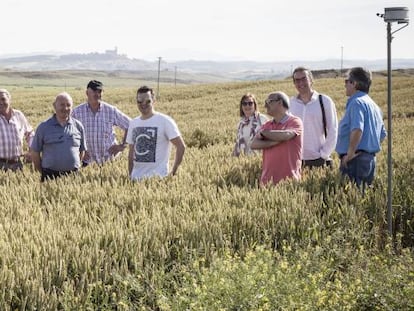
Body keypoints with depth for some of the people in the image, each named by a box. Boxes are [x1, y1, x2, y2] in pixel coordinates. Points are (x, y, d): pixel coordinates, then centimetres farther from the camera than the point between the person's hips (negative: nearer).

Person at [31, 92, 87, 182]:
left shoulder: (78, 126, 8)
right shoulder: (44, 127, 2)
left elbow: (82, 150, 18)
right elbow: (35, 152, 7)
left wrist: (75, 166, 11)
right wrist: (43, 173, 6)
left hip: (73, 175, 2)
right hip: (50, 176, -2)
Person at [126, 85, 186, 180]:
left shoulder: (165, 121, -5)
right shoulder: (133, 123, 12)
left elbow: (181, 147, -7)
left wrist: (173, 172, -10)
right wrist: (130, 176, 12)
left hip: (158, 177, -5)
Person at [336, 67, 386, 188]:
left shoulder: (357, 102, -11)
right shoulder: (373, 105, 19)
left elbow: (357, 130, -27)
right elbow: (382, 134, 24)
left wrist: (350, 153, -21)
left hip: (356, 160, -10)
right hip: (370, 159, 10)